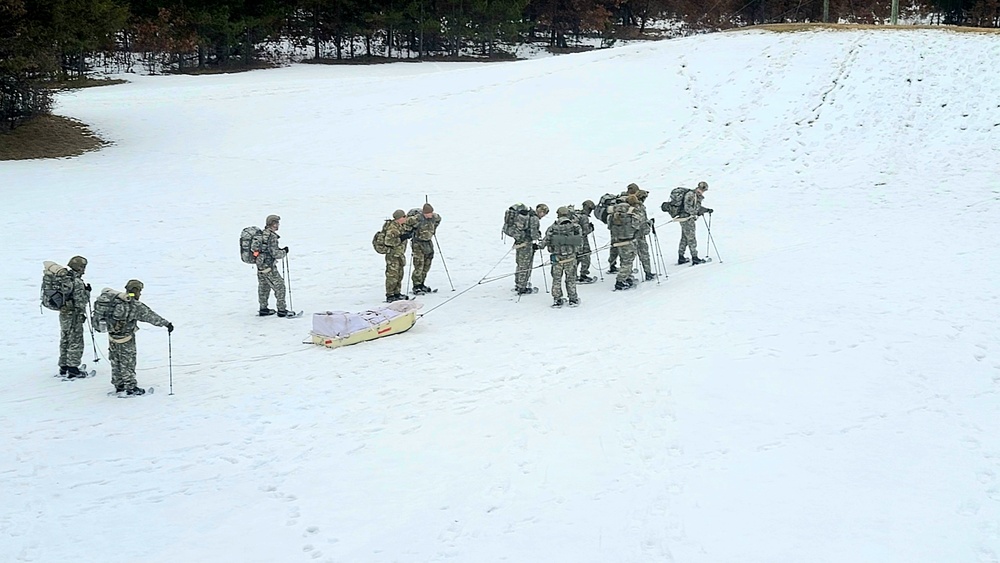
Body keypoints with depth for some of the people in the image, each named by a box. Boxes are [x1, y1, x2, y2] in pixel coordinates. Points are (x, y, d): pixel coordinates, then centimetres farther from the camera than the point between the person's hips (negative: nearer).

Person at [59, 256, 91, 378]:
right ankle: (73, 369, 1)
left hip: (63, 314, 9)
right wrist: (87, 292, -7)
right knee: (76, 342, -1)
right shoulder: (78, 282, -20)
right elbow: (81, 302, -21)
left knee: (65, 340, 18)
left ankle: (63, 366, 27)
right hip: (74, 316, -9)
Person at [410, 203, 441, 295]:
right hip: (418, 244, -7)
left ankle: (421, 284, 24)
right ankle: (416, 287, -2)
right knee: (419, 266, -9)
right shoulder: (418, 219, -24)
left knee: (427, 265, 11)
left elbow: (438, 219, 20)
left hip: (428, 243, 7)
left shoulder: (434, 217, -4)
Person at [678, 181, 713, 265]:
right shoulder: (690, 195, -17)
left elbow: (697, 207, 24)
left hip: (690, 218, 11)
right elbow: (687, 208, -25)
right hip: (686, 218, -11)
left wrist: (707, 210, 15)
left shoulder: (697, 196, 14)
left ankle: (681, 258, 20)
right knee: (691, 238, -6)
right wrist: (696, 212, -25)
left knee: (684, 238, 14)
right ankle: (694, 258, -3)